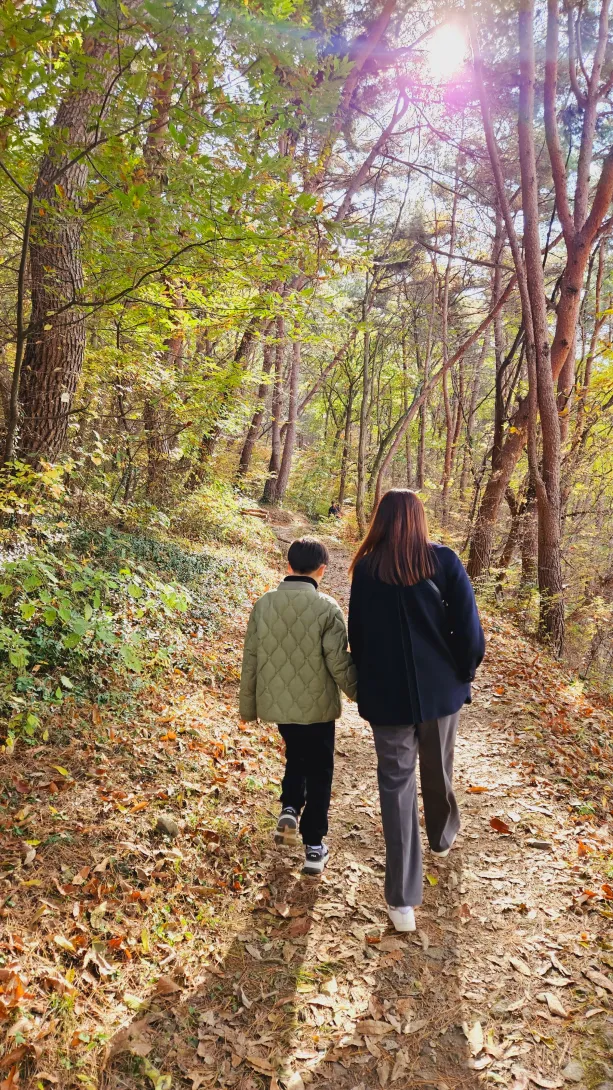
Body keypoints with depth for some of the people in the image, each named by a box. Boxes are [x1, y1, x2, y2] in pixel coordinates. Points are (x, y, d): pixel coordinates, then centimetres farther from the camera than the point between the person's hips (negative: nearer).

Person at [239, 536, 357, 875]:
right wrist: (361, 694, 4)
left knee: (295, 756, 29)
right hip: (316, 705, -3)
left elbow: (251, 659, 1)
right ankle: (314, 846, 16)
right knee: (318, 772, 12)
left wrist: (248, 705, 12)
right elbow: (339, 663, -14)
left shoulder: (264, 604, -5)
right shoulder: (327, 608, -17)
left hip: (276, 703, 4)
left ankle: (289, 809, 14)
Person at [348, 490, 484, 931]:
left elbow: (357, 635, 0)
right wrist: (463, 673, 4)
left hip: (387, 695, -1)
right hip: (441, 688, 1)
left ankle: (403, 900, 5)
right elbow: (468, 628, -12)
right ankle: (443, 837, 51)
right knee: (438, 772, 23)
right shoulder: (444, 560, -9)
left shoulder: (366, 569, -6)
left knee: (397, 783, 6)